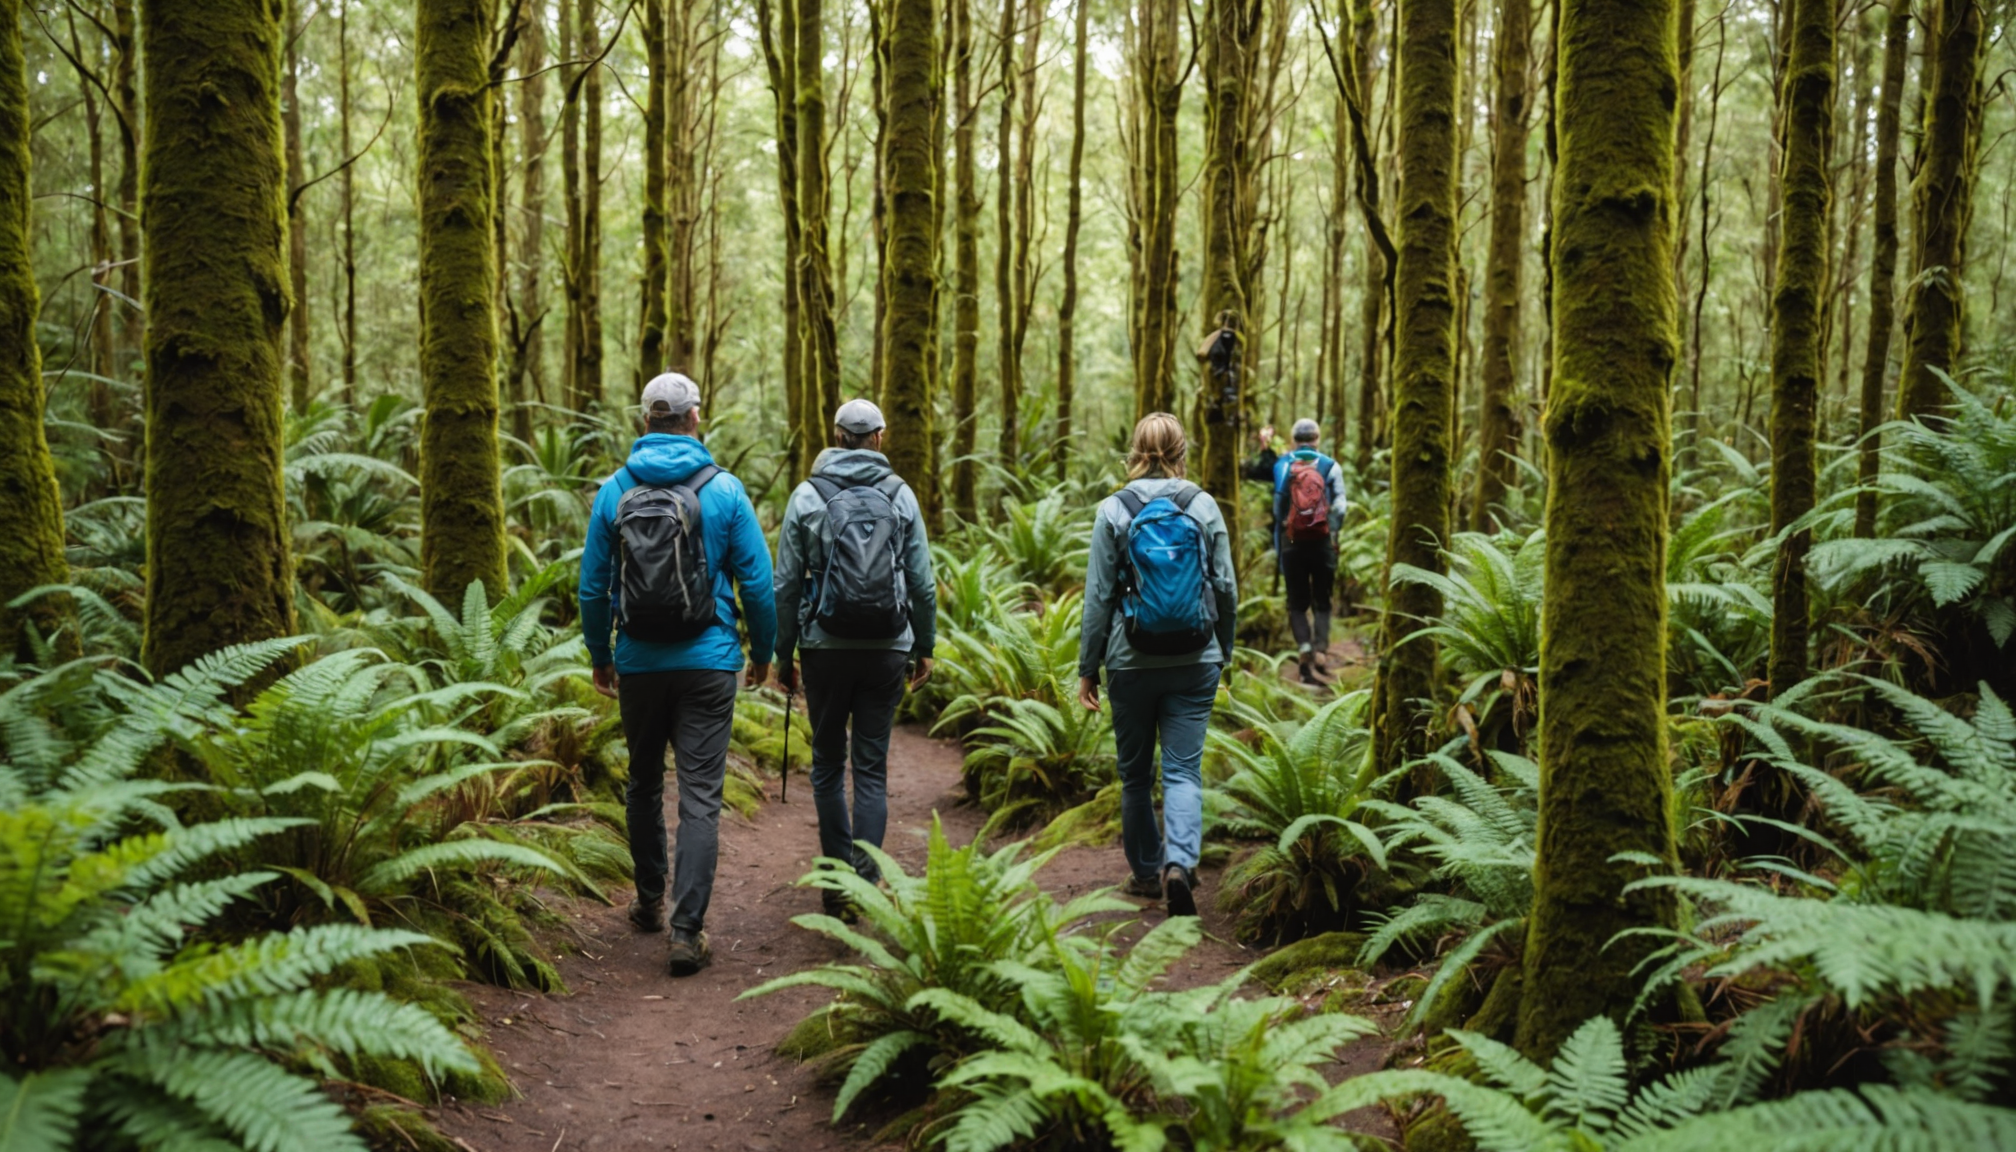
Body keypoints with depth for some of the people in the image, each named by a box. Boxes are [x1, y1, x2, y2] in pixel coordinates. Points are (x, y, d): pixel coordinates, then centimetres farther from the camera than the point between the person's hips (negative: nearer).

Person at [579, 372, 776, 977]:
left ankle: (650, 901, 33)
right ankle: (686, 930, -8)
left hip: (639, 664, 3)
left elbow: (593, 585, 5)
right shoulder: (724, 489, -5)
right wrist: (762, 651, 11)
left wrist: (599, 655, 17)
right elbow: (756, 581, -3)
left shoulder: (614, 490, 1)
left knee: (645, 784, 20)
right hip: (708, 662, -2)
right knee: (700, 796, -2)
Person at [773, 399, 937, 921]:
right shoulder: (900, 495, 1)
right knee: (871, 766, 5)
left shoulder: (807, 497, -1)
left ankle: (837, 884, 14)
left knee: (828, 764, 12)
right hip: (887, 648, 1)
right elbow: (922, 582, 2)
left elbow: (786, 584, -1)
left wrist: (783, 653, 7)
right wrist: (924, 646, 12)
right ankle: (864, 882, -2)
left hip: (826, 647, 0)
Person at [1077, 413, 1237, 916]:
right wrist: (1223, 652, 17)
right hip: (1195, 663, 1)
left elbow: (1098, 596, -4)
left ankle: (1146, 871, 25)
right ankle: (1179, 862, -18)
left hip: (1132, 662, -1)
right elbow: (1226, 587, 3)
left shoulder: (1114, 510, -5)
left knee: (1136, 774, 14)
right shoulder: (1204, 506, -1)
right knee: (1184, 770, 2)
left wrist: (1088, 667, 4)